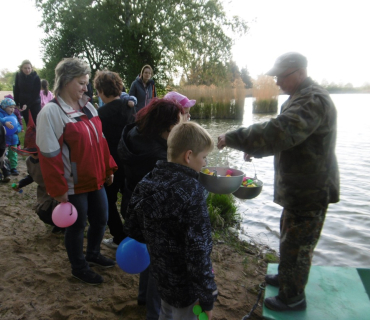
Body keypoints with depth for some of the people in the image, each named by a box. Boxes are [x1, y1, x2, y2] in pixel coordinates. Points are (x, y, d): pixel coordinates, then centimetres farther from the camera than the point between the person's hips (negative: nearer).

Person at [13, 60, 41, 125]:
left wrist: (27, 105, -21)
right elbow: (16, 90, 5)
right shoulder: (18, 75, -3)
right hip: (22, 103, 3)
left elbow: (36, 93, -15)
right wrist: (16, 103, 1)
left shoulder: (36, 77, -14)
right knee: (28, 124, 9)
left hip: (35, 103, -3)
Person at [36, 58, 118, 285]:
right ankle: (79, 268, 34)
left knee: (101, 219, 18)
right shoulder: (51, 112, -16)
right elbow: (49, 155, -17)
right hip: (73, 185, -7)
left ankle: (93, 254, 45)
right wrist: (58, 188, -16)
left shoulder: (88, 107, 6)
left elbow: (100, 140, 12)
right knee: (77, 226, 11)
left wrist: (108, 168, 11)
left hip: (95, 180, 7)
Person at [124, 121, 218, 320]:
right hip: (185, 282, -6)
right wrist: (207, 296, -17)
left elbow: (132, 227, 3)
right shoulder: (191, 189, -26)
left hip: (160, 271, 7)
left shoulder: (148, 181, -5)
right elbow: (198, 249, -26)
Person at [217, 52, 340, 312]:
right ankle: (286, 277, 44)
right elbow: (286, 136, 21)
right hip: (298, 185, 10)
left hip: (310, 189, -10)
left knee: (296, 243, 4)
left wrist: (234, 138, -32)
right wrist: (255, 149, 9)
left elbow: (280, 132, -37)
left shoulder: (313, 100, -23)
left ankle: (293, 297, 23)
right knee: (289, 237, 24)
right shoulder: (299, 98, 12)